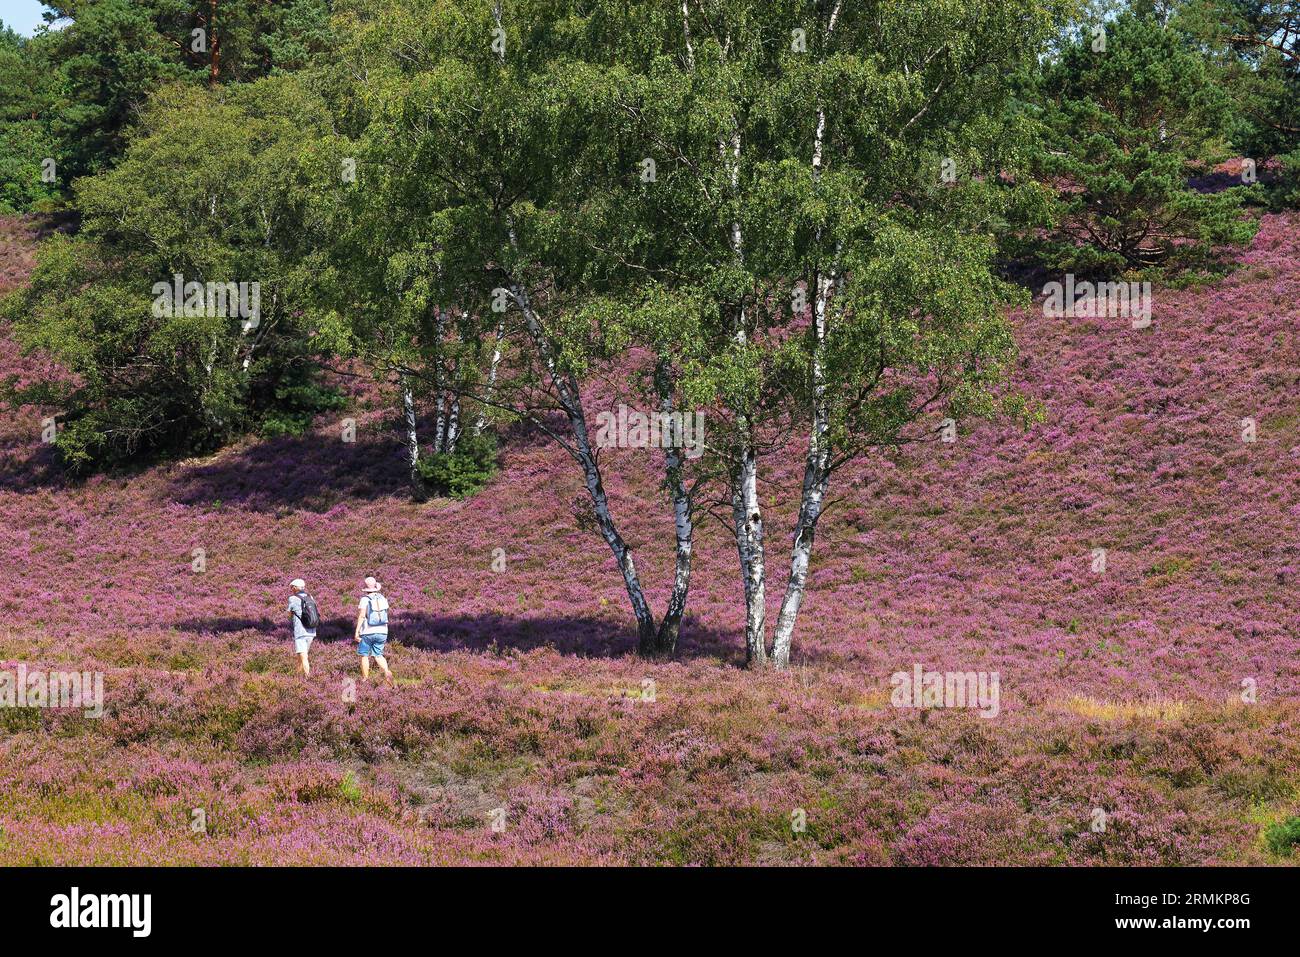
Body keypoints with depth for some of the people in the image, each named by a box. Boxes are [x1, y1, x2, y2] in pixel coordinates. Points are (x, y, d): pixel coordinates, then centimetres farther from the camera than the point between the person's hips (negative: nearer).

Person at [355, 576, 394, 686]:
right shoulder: (383, 599, 4)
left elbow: (361, 616, -17)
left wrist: (357, 631, -15)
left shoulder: (365, 599, -11)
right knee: (378, 655, 11)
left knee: (364, 655, 9)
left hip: (367, 632, -4)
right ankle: (387, 672, -14)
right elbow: (385, 614, 11)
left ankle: (365, 678, 12)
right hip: (382, 631, 4)